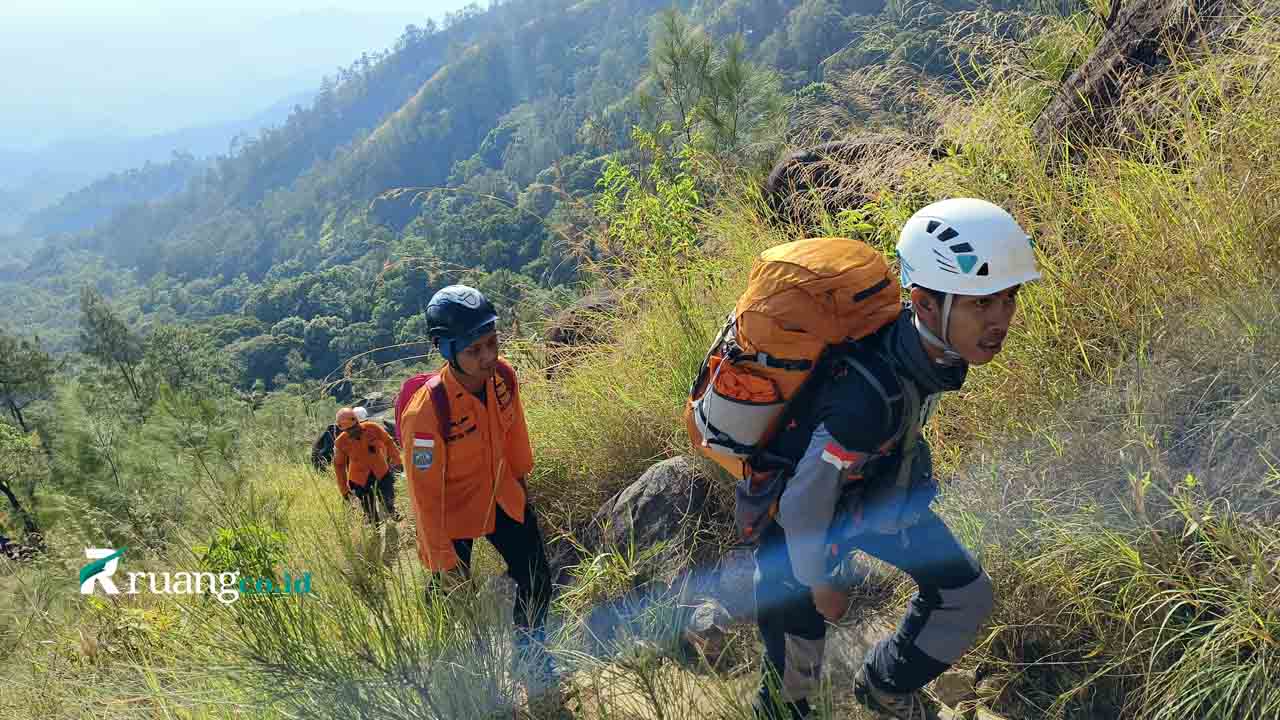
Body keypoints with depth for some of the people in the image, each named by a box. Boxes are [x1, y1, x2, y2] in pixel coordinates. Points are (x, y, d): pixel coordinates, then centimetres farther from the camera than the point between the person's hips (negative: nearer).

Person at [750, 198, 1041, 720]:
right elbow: (805, 499, -30)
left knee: (967, 598, 10)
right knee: (796, 660, 8)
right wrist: (819, 581, -13)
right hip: (797, 506, -7)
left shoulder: (933, 345, -20)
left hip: (876, 487, 7)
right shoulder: (868, 392, -43)